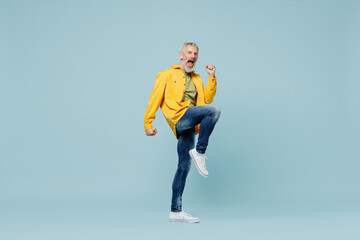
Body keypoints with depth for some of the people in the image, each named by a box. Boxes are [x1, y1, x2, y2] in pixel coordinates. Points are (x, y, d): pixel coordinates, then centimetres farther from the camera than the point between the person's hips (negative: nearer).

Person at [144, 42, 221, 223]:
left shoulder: (196, 79, 28)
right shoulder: (168, 74, 11)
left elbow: (208, 98, 19)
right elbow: (155, 99, 5)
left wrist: (212, 77, 9)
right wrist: (148, 123, -2)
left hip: (189, 126, 6)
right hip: (179, 116, -6)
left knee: (184, 166, 3)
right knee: (214, 111, -26)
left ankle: (176, 211, 7)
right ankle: (199, 152, -18)